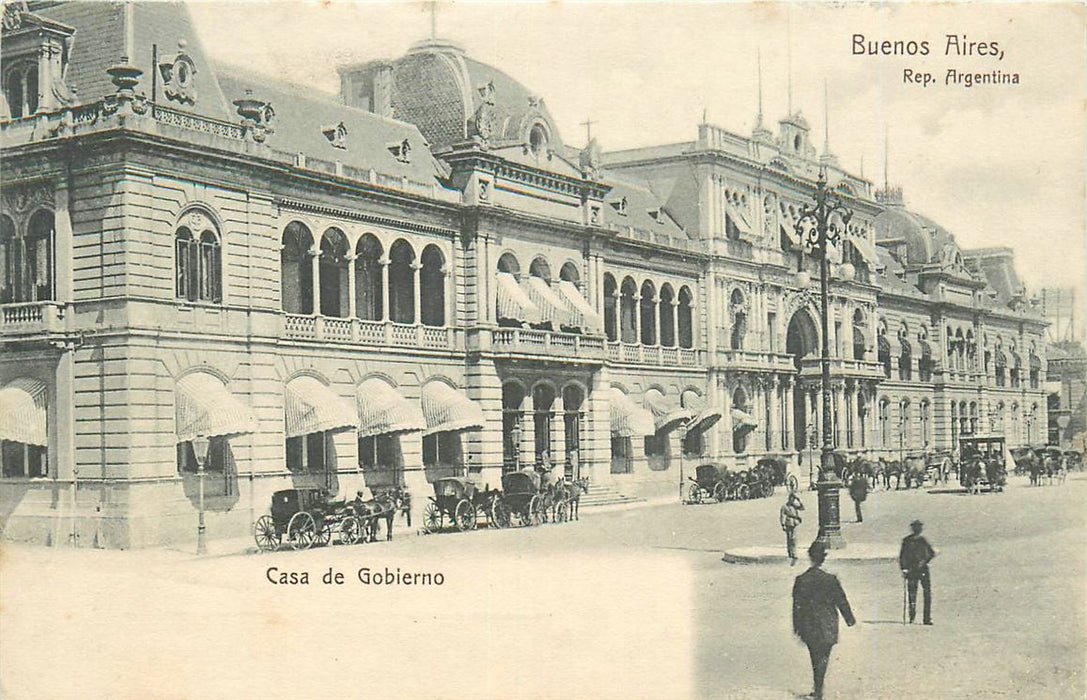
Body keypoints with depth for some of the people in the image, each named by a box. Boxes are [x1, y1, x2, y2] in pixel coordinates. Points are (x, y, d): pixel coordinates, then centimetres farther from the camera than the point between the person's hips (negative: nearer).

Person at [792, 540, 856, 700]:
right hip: (827, 627, -2)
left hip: (809, 627, 2)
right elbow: (842, 602, -4)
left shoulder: (801, 580, -10)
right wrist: (850, 619, 11)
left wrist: (798, 629, 7)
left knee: (815, 658, 17)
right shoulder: (830, 579, -14)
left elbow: (797, 606, -3)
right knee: (823, 658, 6)